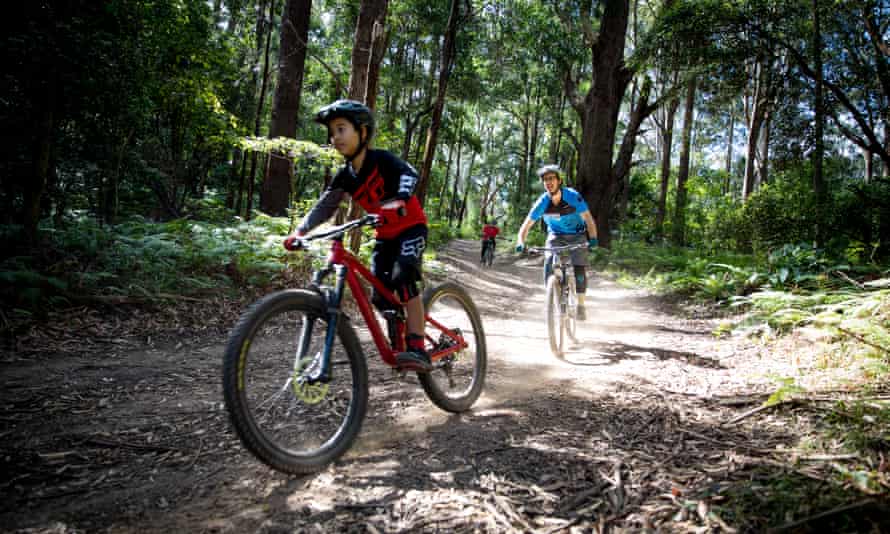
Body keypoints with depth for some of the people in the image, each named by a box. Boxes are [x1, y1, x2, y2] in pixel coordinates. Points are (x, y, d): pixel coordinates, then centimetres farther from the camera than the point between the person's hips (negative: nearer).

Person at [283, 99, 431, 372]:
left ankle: (417, 349, -28)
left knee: (402, 277, -29)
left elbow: (409, 173, -35)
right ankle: (398, 346, 20)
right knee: (380, 296, 0)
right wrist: (300, 231, -17)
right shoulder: (345, 176, -1)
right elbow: (324, 206, -4)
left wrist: (399, 200, -55)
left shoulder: (380, 159, -18)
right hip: (385, 235, 6)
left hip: (411, 227, -6)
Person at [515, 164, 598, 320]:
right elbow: (526, 225, -17)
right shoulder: (542, 202, -20)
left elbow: (588, 219, -22)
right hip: (555, 236, 1)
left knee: (579, 268, -15)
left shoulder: (573, 196, -25)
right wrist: (521, 242, -35)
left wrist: (593, 238, -38)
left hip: (577, 235, -1)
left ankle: (580, 306, 2)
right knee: (548, 265, -20)